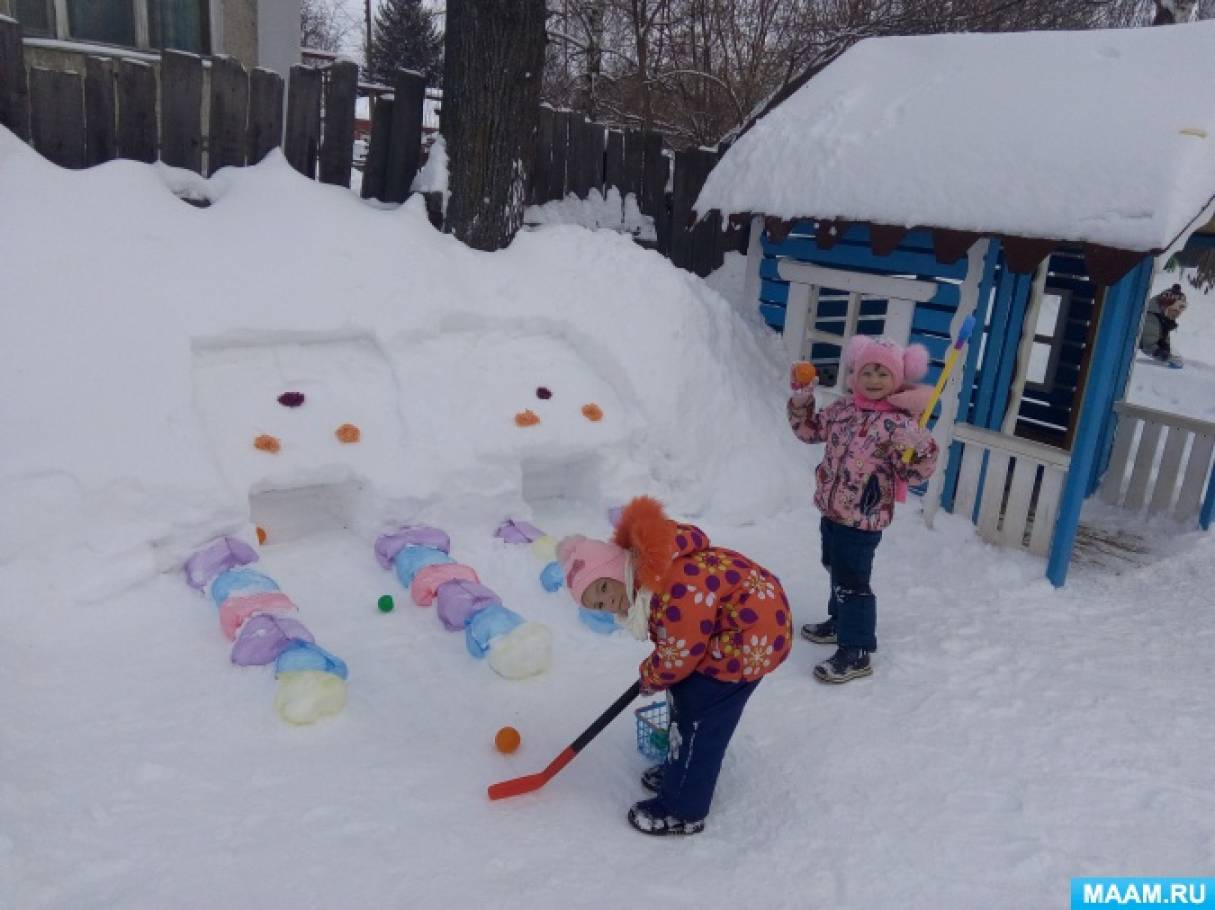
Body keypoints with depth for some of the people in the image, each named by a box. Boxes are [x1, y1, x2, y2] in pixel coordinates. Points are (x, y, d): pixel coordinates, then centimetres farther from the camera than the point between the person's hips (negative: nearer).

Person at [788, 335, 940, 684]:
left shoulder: (899, 424, -19)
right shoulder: (843, 408, 1)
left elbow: (919, 471, -18)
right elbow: (810, 430, 15)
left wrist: (921, 450, -37)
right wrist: (801, 401, 2)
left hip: (863, 518, -8)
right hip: (832, 510, 8)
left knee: (852, 582, -4)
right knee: (836, 570, 25)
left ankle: (856, 652, 6)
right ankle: (840, 621, 46)